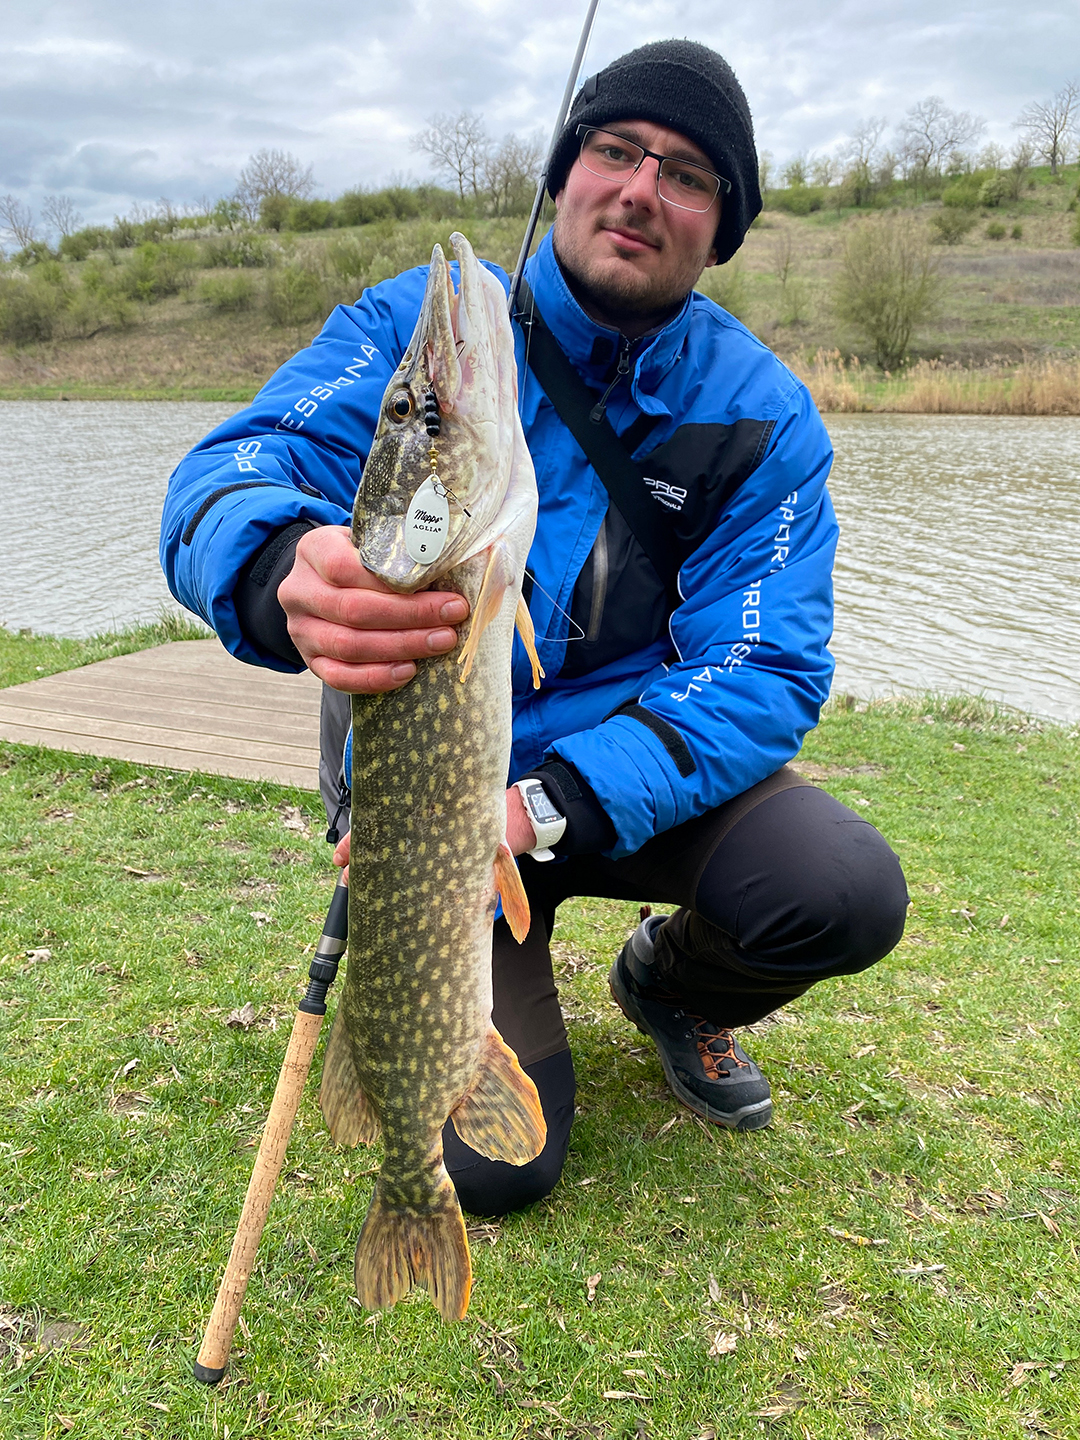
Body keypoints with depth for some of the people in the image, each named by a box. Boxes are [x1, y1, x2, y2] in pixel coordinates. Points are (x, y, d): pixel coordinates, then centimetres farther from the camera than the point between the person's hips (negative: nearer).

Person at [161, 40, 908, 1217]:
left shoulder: (762, 418, -8)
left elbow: (765, 671, -16)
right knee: (491, 1162, -13)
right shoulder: (420, 323, -10)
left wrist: (545, 808, -31)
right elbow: (223, 481, -22)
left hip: (628, 761, 2)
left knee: (848, 894, -26)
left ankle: (674, 986, 11)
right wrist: (290, 576, -49)